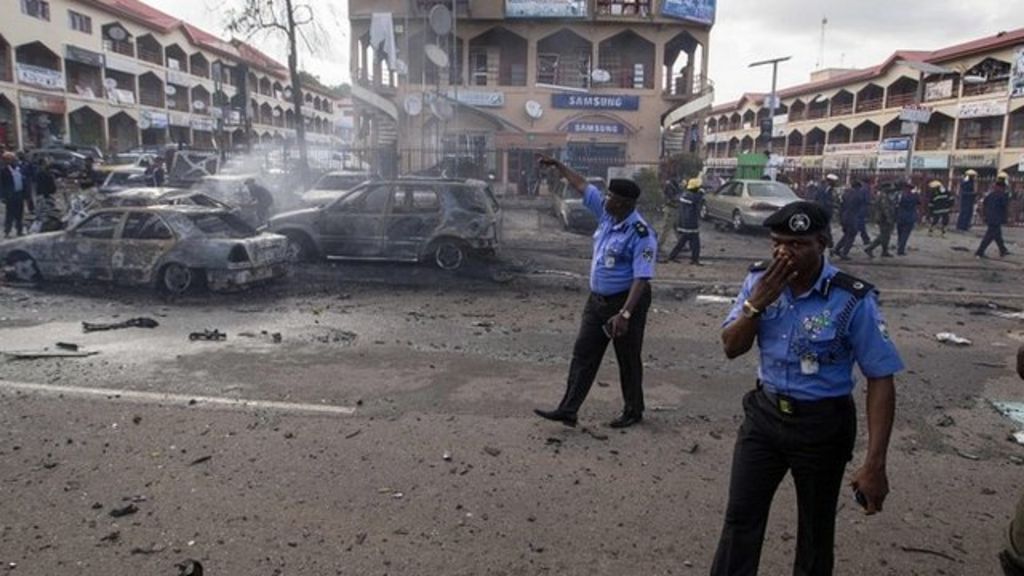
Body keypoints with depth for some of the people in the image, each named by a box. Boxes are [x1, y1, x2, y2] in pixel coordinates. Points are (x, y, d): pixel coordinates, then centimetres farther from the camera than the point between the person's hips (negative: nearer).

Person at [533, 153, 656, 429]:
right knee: (583, 354, 5)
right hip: (597, 299, 8)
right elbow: (582, 186, 12)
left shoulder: (641, 235, -22)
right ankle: (568, 410, 10)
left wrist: (624, 314, -35)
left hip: (626, 301, -8)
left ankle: (633, 412, 27)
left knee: (628, 360, 8)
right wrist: (557, 164, 15)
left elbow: (641, 279, -27)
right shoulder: (607, 215, 0)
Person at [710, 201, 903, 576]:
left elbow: (881, 380, -15)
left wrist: (874, 463, -19)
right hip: (764, 413, 3)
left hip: (822, 424, -3)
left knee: (815, 529, 17)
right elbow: (731, 348, -3)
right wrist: (757, 302, -20)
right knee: (740, 517, 11)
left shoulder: (853, 300, -19)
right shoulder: (759, 280, -7)